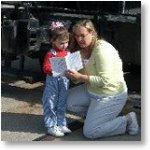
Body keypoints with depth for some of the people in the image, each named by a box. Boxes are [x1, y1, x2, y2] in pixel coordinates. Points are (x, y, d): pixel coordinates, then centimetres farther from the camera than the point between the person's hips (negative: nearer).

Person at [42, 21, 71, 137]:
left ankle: (61, 124, 28)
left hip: (64, 82, 6)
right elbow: (45, 68, -16)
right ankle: (51, 127, 11)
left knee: (62, 105, 16)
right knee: (51, 105, 1)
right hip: (53, 82, -6)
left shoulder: (68, 53, 6)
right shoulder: (50, 54, -12)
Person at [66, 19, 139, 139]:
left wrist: (80, 77, -30)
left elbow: (104, 81, -29)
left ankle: (127, 121, 5)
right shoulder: (84, 49, 3)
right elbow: (83, 74, 3)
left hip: (110, 96, -9)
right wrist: (73, 74, -19)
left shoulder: (102, 49, -24)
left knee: (90, 132, -8)